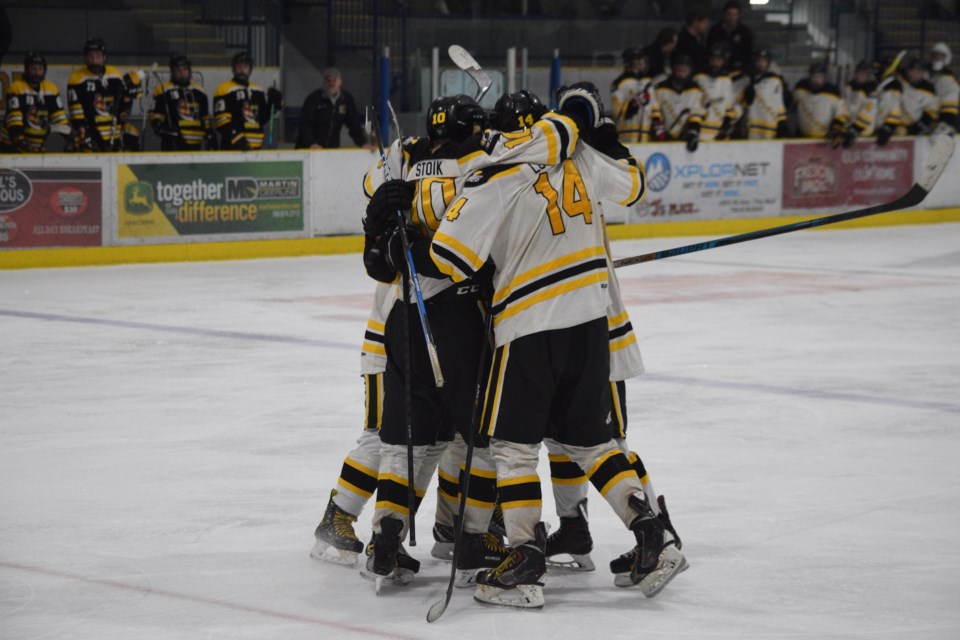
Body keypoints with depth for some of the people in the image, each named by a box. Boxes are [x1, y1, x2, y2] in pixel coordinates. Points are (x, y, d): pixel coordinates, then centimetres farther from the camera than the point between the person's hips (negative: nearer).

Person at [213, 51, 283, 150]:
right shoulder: (225, 90, -5)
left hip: (255, 148, 8)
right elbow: (221, 121, -12)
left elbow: (263, 118, 22)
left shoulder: (258, 91, 18)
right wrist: (238, 138, -21)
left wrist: (275, 104, 4)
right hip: (233, 147, -8)